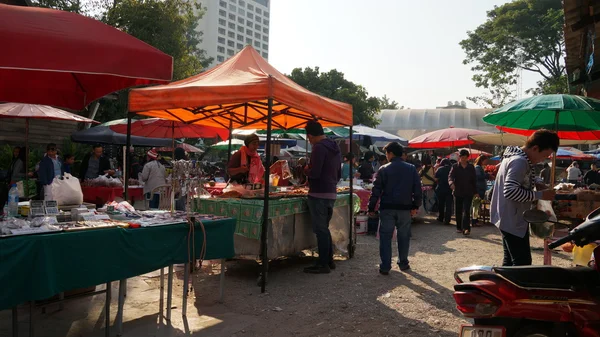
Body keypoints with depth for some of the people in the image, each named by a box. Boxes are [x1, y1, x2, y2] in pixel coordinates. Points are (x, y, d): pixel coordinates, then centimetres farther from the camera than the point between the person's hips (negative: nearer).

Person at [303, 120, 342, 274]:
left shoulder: (319, 147, -15)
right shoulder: (335, 147, 14)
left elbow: (315, 173, -21)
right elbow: (339, 174, 20)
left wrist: (306, 170, -1)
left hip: (319, 194, -9)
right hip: (332, 193, 9)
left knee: (320, 230, -1)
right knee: (325, 228, 17)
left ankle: (323, 264, 5)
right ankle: (329, 260, 23)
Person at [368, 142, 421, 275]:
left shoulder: (384, 169, -5)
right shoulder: (411, 169, 3)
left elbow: (376, 190, -6)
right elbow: (417, 189, 1)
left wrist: (371, 207, 0)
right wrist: (416, 206, 8)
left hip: (387, 208, -2)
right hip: (405, 208, 2)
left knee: (385, 236, 4)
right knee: (403, 236, 14)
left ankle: (385, 266, 1)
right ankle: (403, 263, 22)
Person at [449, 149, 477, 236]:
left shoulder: (471, 167, 5)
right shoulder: (455, 167, 1)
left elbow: (474, 180, 8)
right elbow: (450, 176, -13)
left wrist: (475, 192, 5)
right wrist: (451, 183, -36)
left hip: (468, 193, -1)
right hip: (458, 192, 1)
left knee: (466, 211, -11)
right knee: (458, 211, 8)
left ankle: (466, 228, -13)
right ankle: (459, 227, 22)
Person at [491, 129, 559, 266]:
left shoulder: (514, 156, 12)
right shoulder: (520, 162, -20)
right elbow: (510, 191, -29)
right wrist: (540, 195, -22)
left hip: (509, 219, 11)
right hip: (513, 221, -11)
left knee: (510, 261, 16)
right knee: (523, 263, -8)